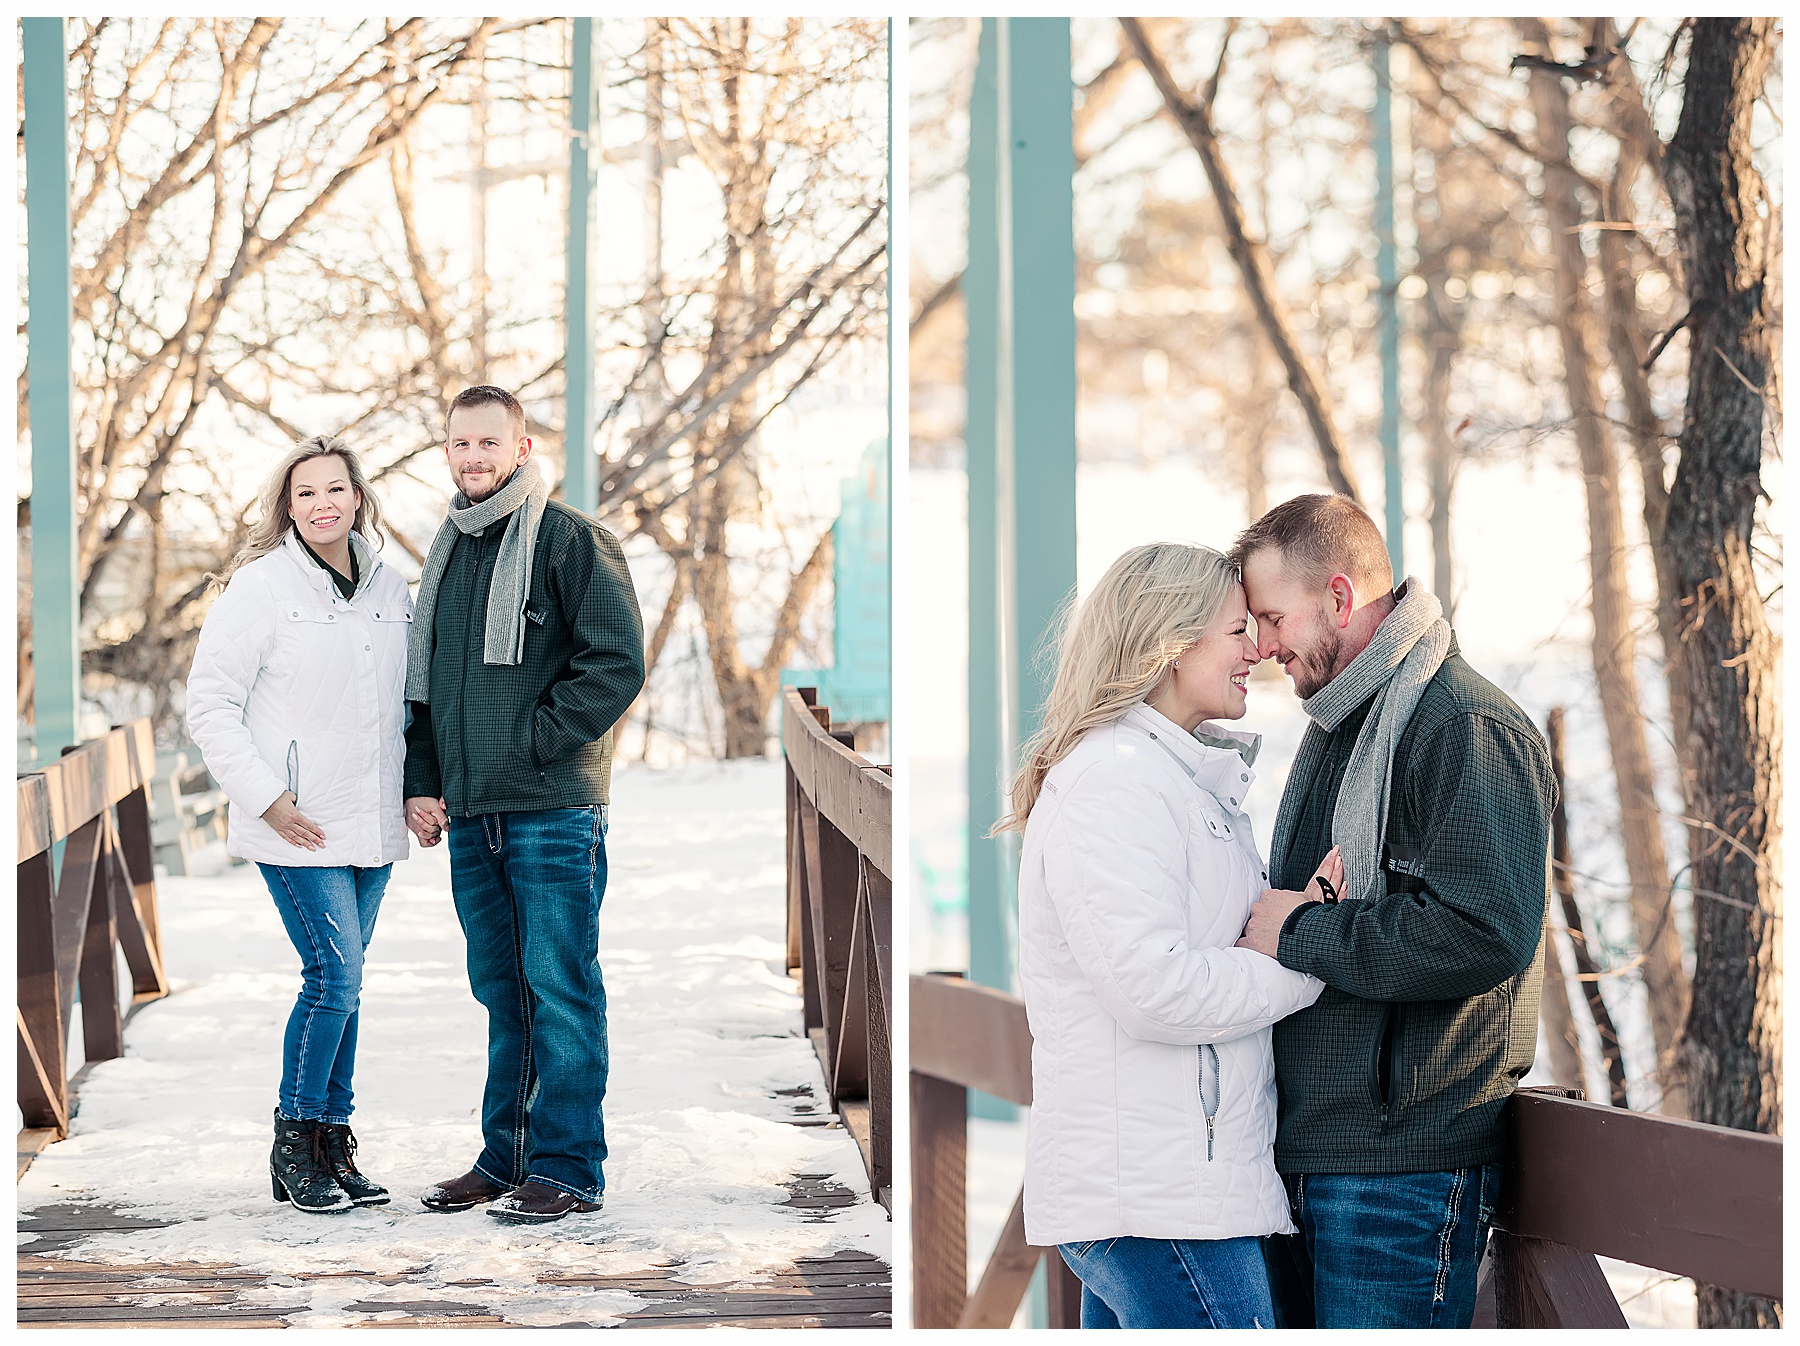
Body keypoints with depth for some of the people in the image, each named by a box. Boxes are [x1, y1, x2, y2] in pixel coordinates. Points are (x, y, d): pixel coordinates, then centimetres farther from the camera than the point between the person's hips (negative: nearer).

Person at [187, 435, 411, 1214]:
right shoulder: (260, 587, -8)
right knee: (334, 978, -11)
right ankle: (293, 1146, 2)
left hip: (371, 827, 6)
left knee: (341, 985, 10)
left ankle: (332, 1144, 17)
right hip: (298, 828, -5)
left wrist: (413, 792, 10)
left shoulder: (390, 589, 9)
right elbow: (210, 705, -8)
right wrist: (267, 800, -13)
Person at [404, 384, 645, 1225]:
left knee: (560, 990, -4)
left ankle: (567, 1169, 0)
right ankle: (506, 1158, 19)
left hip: (553, 810, -7)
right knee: (502, 992, 12)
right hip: (469, 814, 7)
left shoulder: (571, 540, -5)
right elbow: (424, 679, 24)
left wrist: (531, 745, -13)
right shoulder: (448, 553, 18)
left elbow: (617, 664, -12)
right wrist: (421, 782, 12)